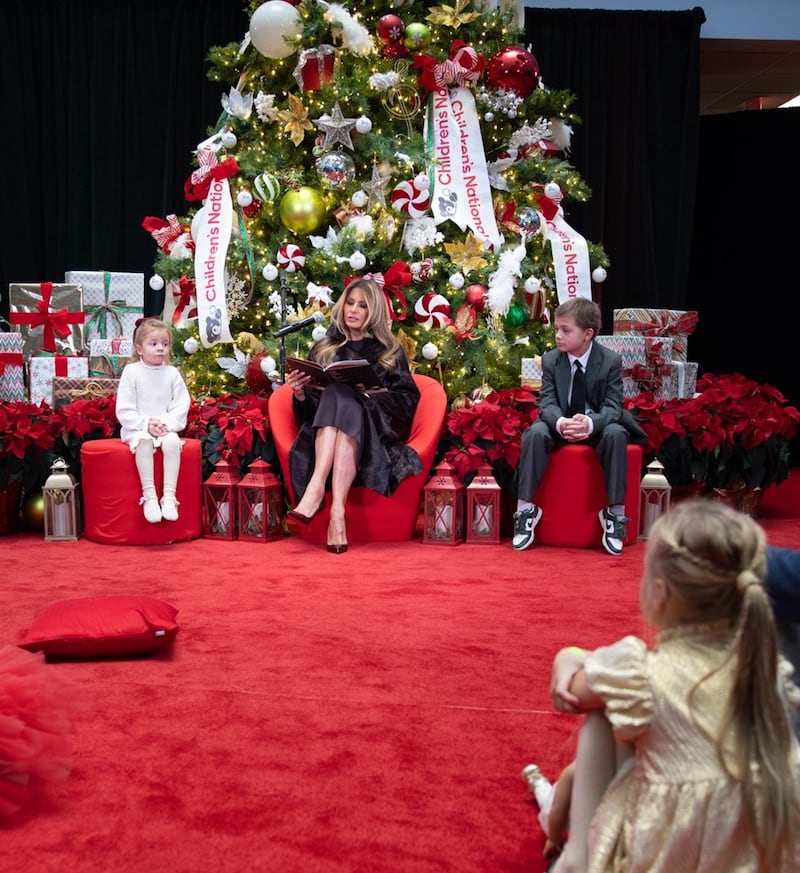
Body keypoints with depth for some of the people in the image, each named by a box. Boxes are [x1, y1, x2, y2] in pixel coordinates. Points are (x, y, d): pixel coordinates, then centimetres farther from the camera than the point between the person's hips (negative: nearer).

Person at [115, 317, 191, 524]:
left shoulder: (172, 373, 5)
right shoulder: (131, 371, -1)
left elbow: (181, 406, 2)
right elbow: (124, 410, -4)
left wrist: (167, 423, -15)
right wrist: (146, 424, -16)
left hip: (166, 428, 2)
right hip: (137, 428, -2)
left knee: (172, 442, -31)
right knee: (144, 442, -35)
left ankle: (169, 496, -30)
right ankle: (149, 496, -33)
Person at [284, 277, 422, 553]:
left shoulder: (390, 351, 16)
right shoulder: (325, 349, 20)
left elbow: (409, 399, 5)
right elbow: (310, 405, 14)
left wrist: (380, 394, -13)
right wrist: (300, 393, -8)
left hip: (374, 430, -1)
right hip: (325, 433, 1)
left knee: (346, 400, -32)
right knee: (336, 394, -31)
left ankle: (320, 492, -51)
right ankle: (333, 506, -49)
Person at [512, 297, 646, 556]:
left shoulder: (611, 361, -10)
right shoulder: (550, 360, -6)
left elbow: (612, 406, -15)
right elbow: (547, 403, -11)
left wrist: (590, 423, -39)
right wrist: (561, 423, -37)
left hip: (597, 425, -1)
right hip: (560, 424, 1)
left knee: (616, 434, -35)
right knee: (535, 432, -31)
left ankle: (615, 512, -24)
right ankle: (526, 509, -25)